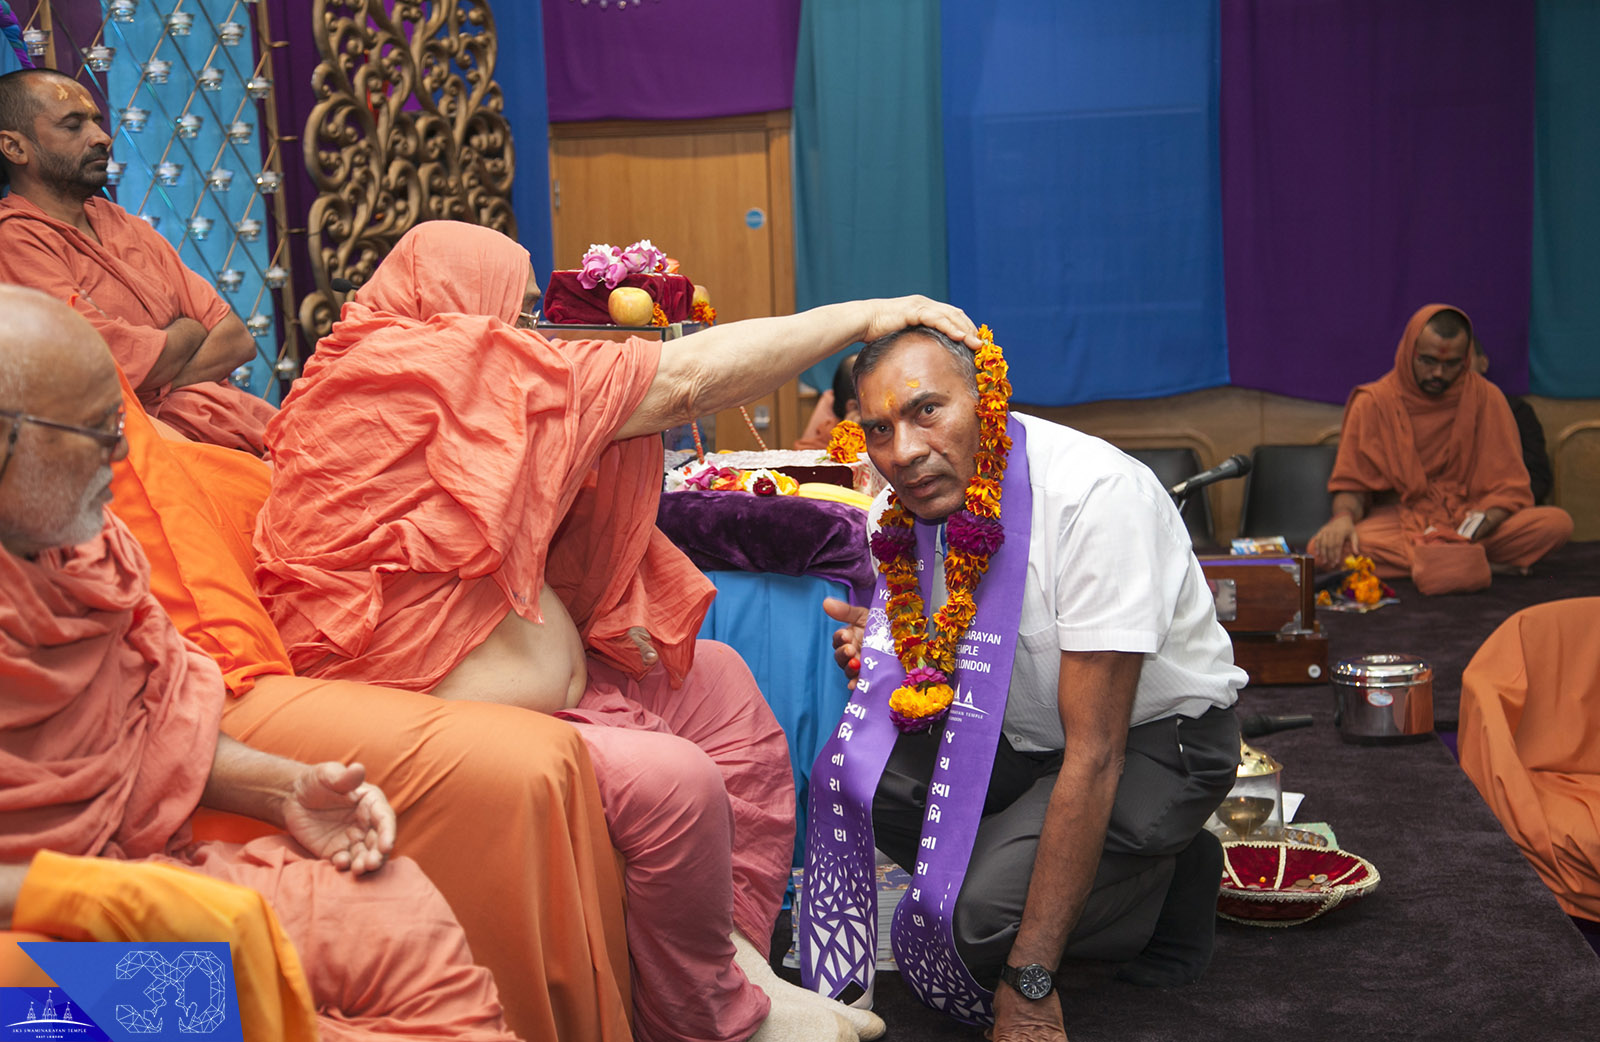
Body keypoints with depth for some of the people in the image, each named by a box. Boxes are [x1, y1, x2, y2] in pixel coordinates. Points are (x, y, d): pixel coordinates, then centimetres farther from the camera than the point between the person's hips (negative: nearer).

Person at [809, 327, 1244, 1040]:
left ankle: (1170, 879, 2)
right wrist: (880, 657, -17)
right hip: (1019, 730, 7)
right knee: (857, 780, -17)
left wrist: (1030, 981, -29)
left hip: (1155, 736, -6)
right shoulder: (901, 507, -9)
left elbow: (1094, 756, -30)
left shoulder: (1097, 494, -30)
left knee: (986, 912, -26)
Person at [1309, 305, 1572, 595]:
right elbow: (1351, 485, 2)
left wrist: (1477, 526, -20)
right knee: (1325, 549, -34)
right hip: (1397, 524, 0)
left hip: (1466, 520, 0)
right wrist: (1344, 516, -22)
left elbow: (1510, 487, 1)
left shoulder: (1486, 398, 2)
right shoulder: (1373, 403, 0)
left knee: (1558, 522, -24)